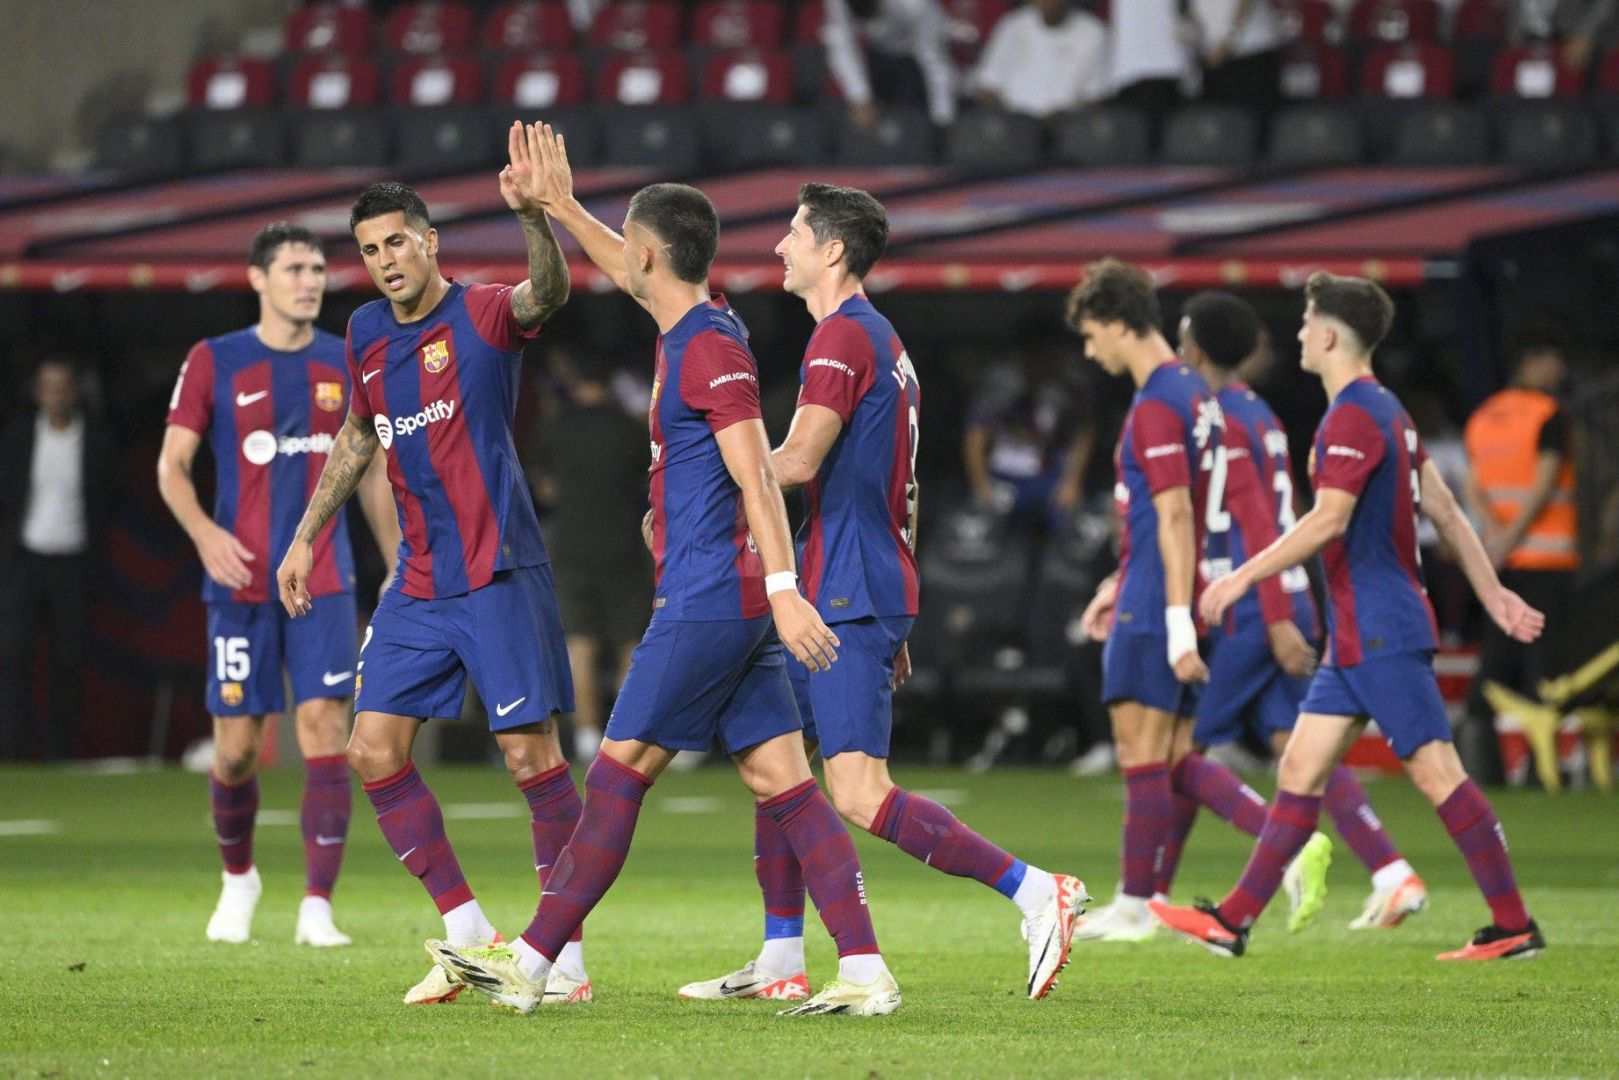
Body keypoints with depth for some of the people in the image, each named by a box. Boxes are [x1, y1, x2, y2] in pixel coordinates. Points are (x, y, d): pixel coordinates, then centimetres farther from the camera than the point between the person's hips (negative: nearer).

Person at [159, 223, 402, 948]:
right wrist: (204, 532, -17)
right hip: (240, 583, -1)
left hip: (324, 583, 1)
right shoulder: (212, 363, 1)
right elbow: (172, 464, 1)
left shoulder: (346, 366, 8)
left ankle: (316, 908, -10)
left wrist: (399, 568, 13)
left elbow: (372, 473, 16)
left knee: (325, 732, -11)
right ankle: (238, 878, 28)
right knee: (237, 747, 1)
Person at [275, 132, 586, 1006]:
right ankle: (472, 938, 10)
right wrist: (306, 535, 27)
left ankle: (565, 953, 1)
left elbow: (547, 292, -32)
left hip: (499, 577, -7)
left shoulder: (483, 315, -9)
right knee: (376, 750, 1)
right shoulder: (367, 334, 10)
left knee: (530, 753, -7)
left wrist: (533, 214, -51)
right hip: (419, 587, 7)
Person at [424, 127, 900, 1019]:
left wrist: (783, 589, -27)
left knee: (620, 772, -3)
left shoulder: (710, 350, -14)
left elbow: (759, 480, -21)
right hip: (733, 605, 9)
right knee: (782, 782, 3)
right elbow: (631, 276, 37)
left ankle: (531, 963, 2)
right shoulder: (693, 325, 14)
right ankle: (865, 971, -5)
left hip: (709, 602, -9)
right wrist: (560, 208, 39)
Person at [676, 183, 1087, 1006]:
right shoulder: (881, 341, 19)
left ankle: (1036, 891, -18)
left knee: (861, 797, -15)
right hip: (844, 597, 10)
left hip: (847, 597, -10)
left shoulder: (844, 335, -11)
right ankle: (782, 963, 15)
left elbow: (798, 461, -22)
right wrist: (895, 626, 25)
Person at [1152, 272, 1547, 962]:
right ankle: (1233, 922, 8)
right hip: (1356, 634, 10)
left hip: (1380, 633, -10)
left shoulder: (1353, 417, -14)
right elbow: (1444, 510, 19)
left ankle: (1514, 927, -5)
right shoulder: (1387, 411, 17)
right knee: (1301, 769, 8)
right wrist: (1494, 595, 22)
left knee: (1436, 771, -8)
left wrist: (1243, 577, -18)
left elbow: (1328, 522, -22)